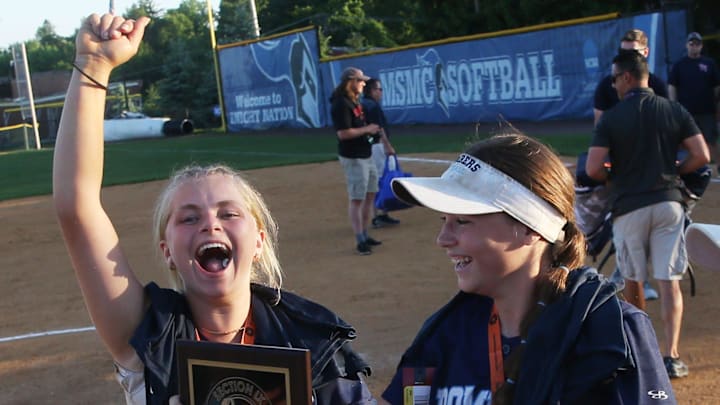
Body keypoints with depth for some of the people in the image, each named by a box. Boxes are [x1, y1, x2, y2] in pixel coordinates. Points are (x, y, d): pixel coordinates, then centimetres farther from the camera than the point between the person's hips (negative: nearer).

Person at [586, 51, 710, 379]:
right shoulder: (675, 111, 3)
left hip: (628, 207, -2)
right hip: (668, 203, 2)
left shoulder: (611, 118, -6)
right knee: (669, 280, 0)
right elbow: (701, 156, -2)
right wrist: (672, 171, 13)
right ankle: (671, 355, -8)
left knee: (632, 280, 15)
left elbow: (593, 169, -12)